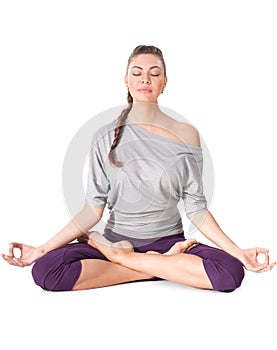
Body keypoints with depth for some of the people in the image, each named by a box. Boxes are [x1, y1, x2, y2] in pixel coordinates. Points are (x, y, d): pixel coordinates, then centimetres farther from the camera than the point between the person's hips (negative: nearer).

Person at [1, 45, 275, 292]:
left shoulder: (186, 135, -1)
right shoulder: (106, 137, 0)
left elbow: (196, 209, -1)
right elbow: (93, 210, -3)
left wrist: (239, 252, -11)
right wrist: (40, 249, -10)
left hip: (169, 239, 1)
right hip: (116, 238, 0)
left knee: (231, 271, -29)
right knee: (45, 269, -26)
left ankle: (117, 255, -15)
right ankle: (164, 266, -16)